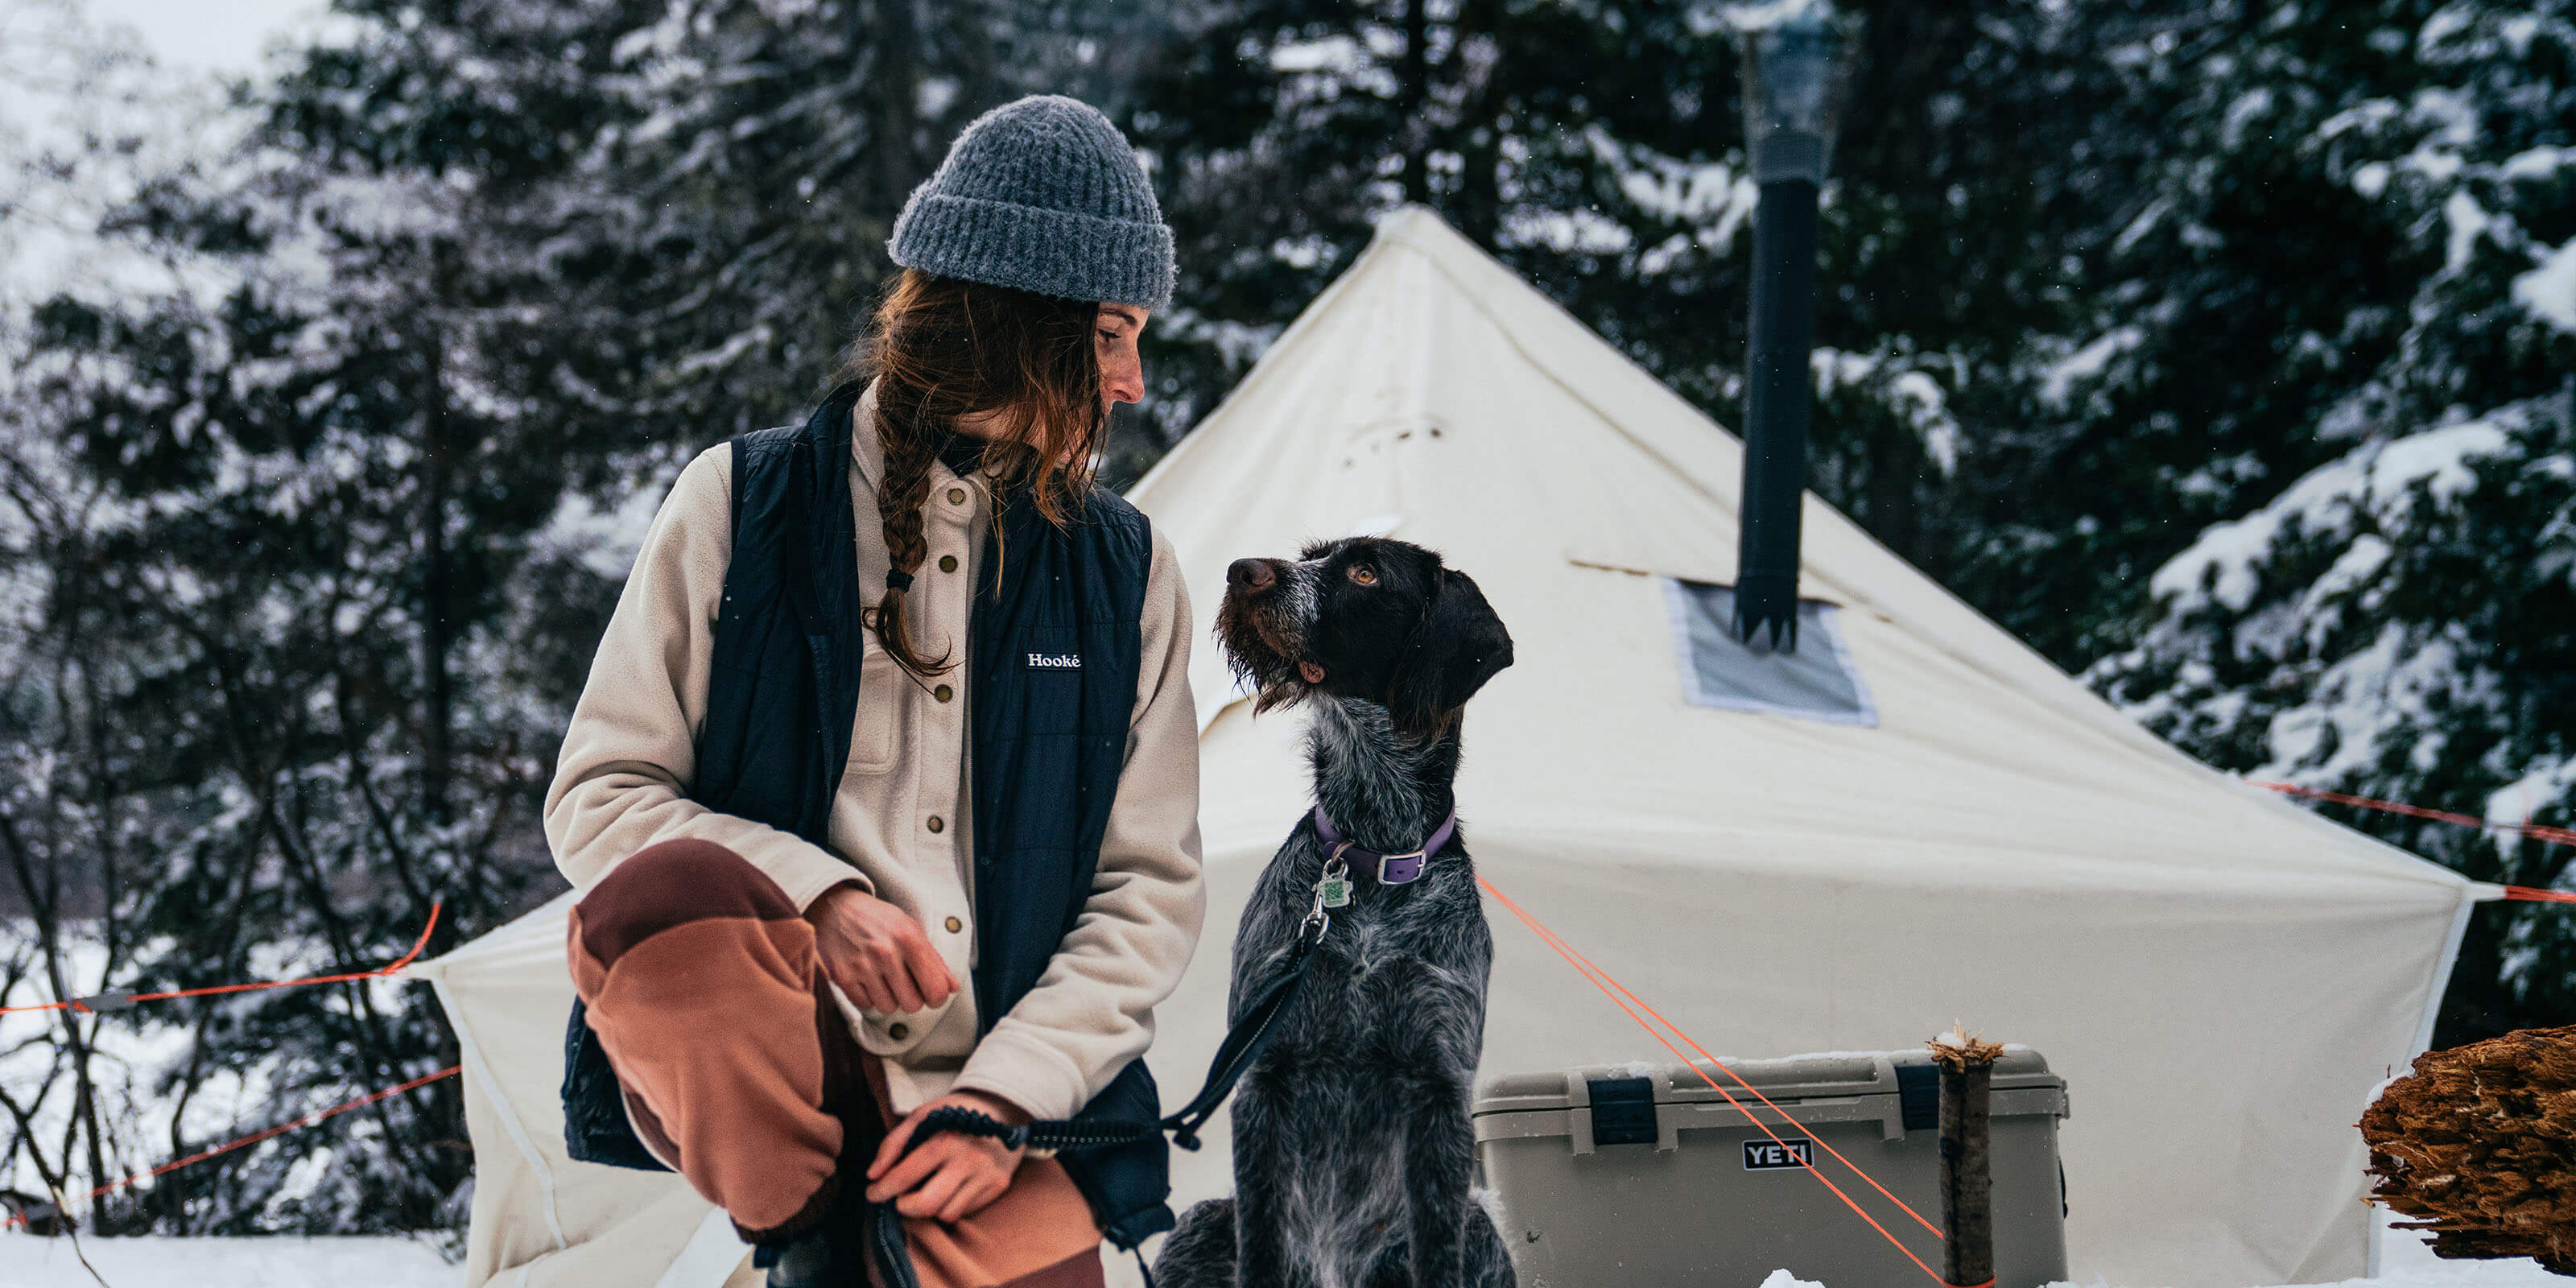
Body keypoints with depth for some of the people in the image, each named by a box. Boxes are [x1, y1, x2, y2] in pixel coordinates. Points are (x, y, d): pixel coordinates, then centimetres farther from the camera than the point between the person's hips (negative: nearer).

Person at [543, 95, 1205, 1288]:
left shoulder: (1124, 572, 10)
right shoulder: (743, 506, 3)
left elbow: (1150, 888, 8)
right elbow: (595, 797, 1)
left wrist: (1008, 1096, -7)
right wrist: (815, 898, -16)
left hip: (986, 1102, 0)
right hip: (742, 1068, 0)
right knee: (667, 888, -33)